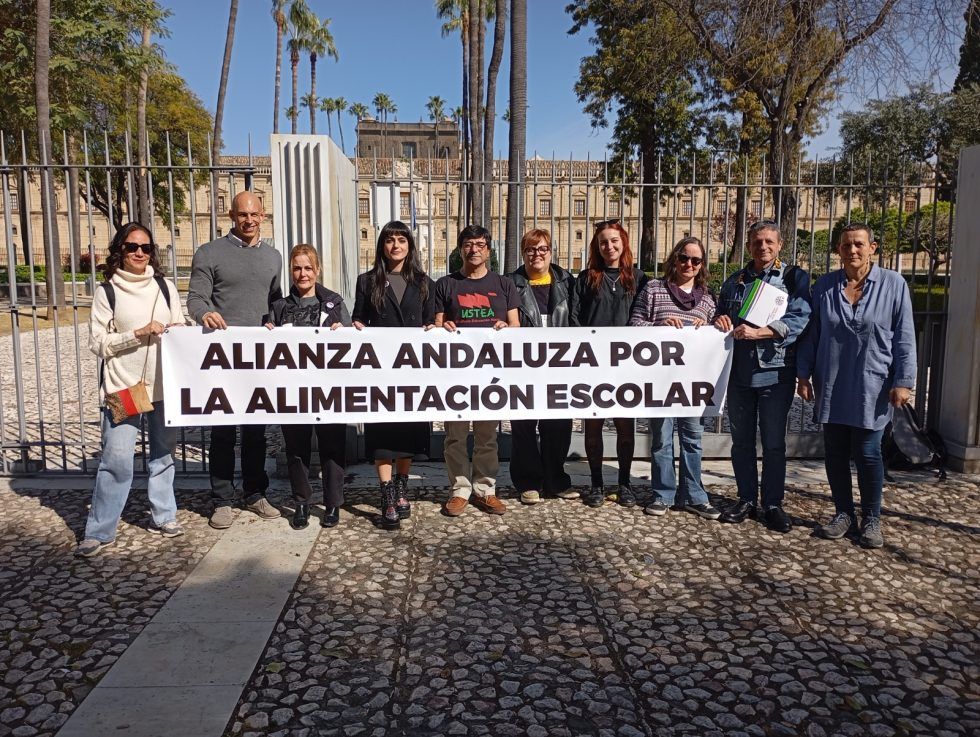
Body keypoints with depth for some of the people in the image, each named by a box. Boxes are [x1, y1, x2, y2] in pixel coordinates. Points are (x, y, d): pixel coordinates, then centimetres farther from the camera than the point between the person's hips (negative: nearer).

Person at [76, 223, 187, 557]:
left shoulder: (166, 287, 8)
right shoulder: (107, 292, 0)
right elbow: (98, 343, -3)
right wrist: (139, 334, -14)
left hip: (164, 385, 3)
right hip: (122, 387, -3)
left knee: (163, 453, 12)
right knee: (117, 459, -6)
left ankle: (163, 516, 27)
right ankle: (99, 531, 7)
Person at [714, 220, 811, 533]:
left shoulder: (794, 277, 1)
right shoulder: (734, 281, 15)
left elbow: (798, 319, -12)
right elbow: (721, 315, 24)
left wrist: (757, 332, -22)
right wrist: (720, 321, 0)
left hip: (775, 372, -4)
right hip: (739, 372, 4)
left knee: (774, 442, 3)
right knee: (741, 440, 10)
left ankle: (772, 504, 15)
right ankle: (746, 499, 22)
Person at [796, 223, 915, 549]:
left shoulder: (893, 284, -2)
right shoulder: (824, 286, 5)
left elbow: (904, 338, -3)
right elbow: (811, 335, 8)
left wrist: (902, 382, -7)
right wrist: (803, 375, 6)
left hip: (871, 387, -3)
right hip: (831, 387, 3)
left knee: (867, 454, 2)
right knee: (835, 452, 9)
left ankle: (871, 519, 18)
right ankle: (843, 514, 23)